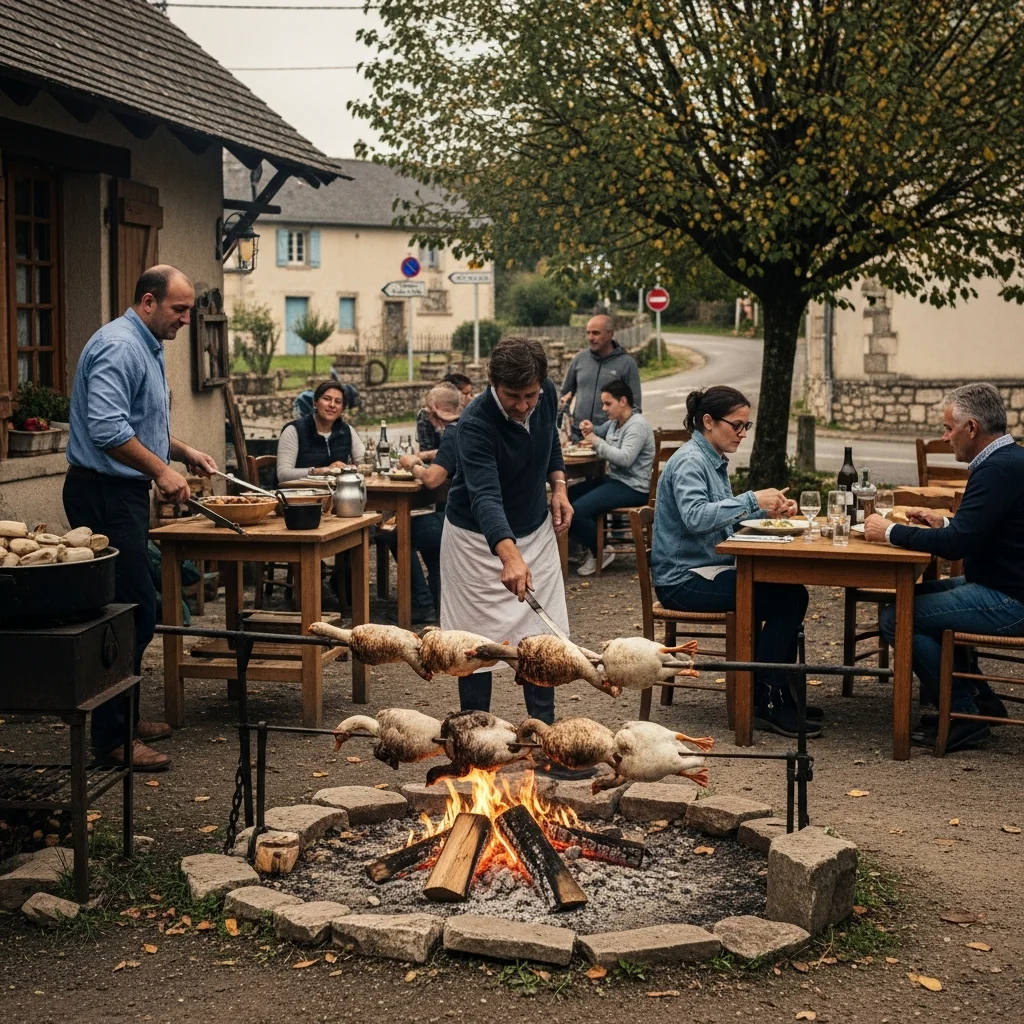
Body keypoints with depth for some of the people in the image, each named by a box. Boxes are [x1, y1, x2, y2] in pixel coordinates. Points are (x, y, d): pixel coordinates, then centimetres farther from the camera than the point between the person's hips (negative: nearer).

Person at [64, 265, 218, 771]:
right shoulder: (119, 346, -17)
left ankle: (123, 718, 24)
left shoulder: (146, 347, 18)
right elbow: (107, 429, -27)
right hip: (105, 495, -11)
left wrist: (185, 452, 15)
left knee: (134, 611, 14)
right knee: (132, 611, -10)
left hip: (123, 495, 11)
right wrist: (161, 470, -22)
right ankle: (112, 739, -5)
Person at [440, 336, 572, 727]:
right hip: (478, 537, -5)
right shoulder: (475, 424, -32)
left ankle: (544, 724, 19)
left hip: (535, 530, 5)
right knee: (478, 639, 0)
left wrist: (558, 485, -2)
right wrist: (509, 555, -60)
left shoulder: (546, 395, -13)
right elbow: (485, 497, -45)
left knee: (543, 635, 7)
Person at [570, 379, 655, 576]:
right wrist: (590, 430, 9)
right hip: (615, 479, 10)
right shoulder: (614, 422, 14)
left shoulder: (637, 425, -15)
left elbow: (625, 458, -28)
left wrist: (597, 442, -19)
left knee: (577, 510, -24)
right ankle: (592, 547, 12)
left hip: (632, 488, -10)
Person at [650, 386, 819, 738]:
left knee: (793, 594, -4)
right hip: (684, 578, -10)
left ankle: (779, 692, 5)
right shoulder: (689, 461, -15)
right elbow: (695, 516, -31)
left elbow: (724, 516, 20)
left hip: (709, 569, 10)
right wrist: (752, 500, -31)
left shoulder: (714, 460, 15)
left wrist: (769, 509, 5)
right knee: (783, 600, -19)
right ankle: (766, 703, -13)